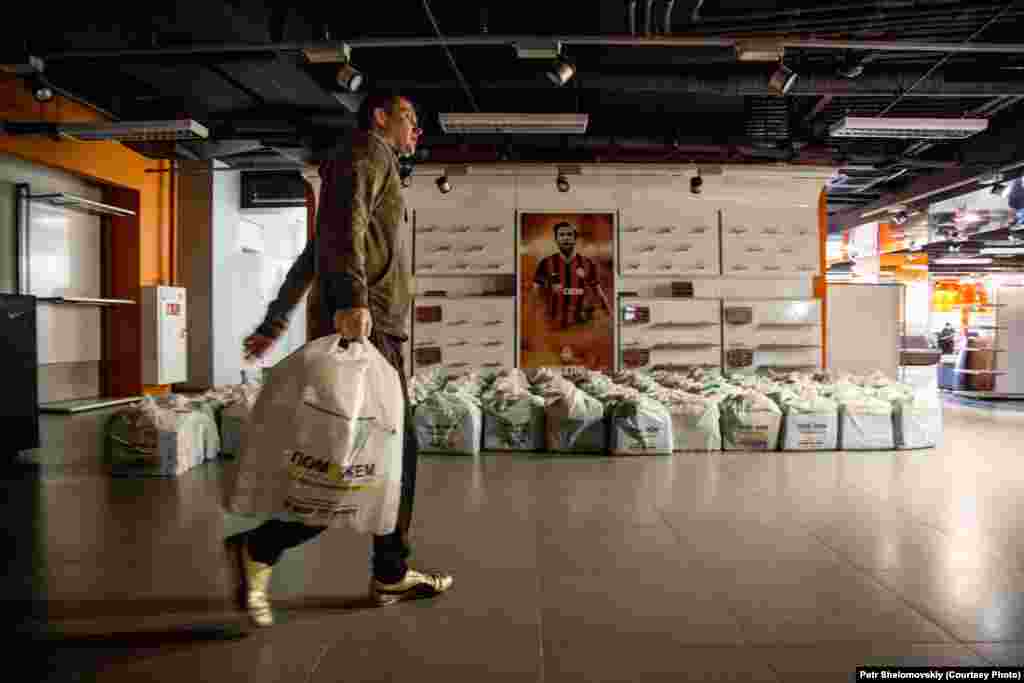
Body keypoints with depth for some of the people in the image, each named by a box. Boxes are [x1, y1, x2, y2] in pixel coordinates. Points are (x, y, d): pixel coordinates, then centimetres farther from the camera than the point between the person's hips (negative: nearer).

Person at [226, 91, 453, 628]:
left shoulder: (377, 164, 31)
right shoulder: (366, 153, 2)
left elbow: (311, 255, 30)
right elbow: (343, 223, -20)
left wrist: (274, 323, 30)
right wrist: (352, 297, -35)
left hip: (375, 332, 10)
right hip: (361, 327, -10)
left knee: (397, 451, 10)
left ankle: (392, 574, 17)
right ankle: (257, 549, -3)